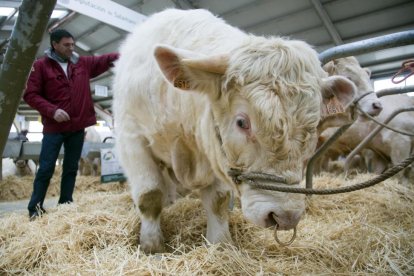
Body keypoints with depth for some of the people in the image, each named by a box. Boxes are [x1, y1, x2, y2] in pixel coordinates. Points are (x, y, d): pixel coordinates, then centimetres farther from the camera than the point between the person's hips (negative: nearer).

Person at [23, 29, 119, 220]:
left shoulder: (83, 63, 9)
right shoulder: (40, 66, -2)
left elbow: (107, 60, 9)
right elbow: (30, 94, -6)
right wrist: (52, 111, -18)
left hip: (77, 126, 4)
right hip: (54, 127, -4)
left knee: (71, 168, 10)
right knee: (46, 169, 0)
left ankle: (65, 203, 21)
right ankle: (35, 208, 11)